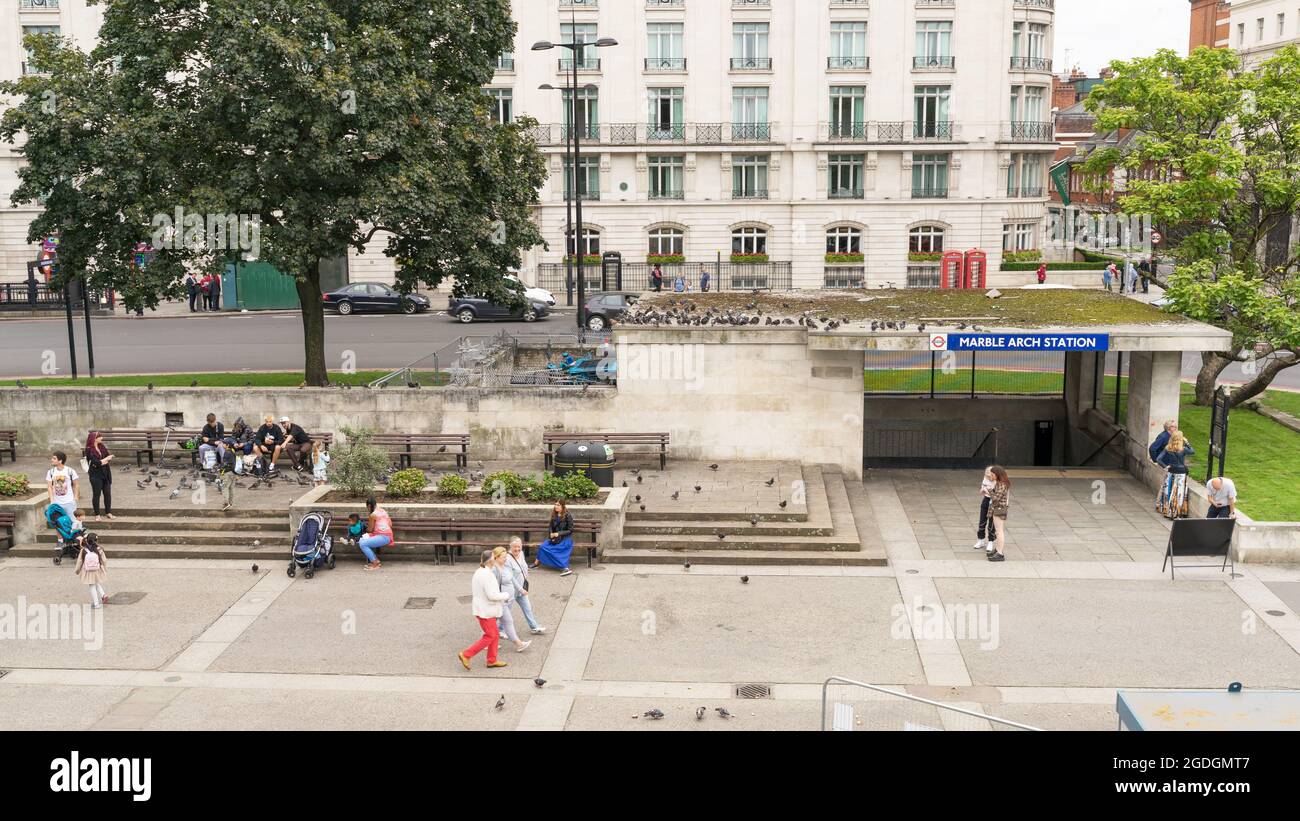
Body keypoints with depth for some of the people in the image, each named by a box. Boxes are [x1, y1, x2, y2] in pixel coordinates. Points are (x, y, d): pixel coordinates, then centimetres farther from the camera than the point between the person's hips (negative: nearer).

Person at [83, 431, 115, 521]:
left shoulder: (102, 447, 5)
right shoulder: (89, 450, -13)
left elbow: (109, 458, -1)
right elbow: (96, 462, -20)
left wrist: (101, 462, -16)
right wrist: (106, 459, -8)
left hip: (105, 473, 5)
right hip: (96, 475, -5)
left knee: (107, 493, 9)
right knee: (96, 494, 3)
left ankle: (108, 512, 22)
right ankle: (97, 515, 13)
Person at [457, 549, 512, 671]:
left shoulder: (478, 572, 7)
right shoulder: (487, 574, -23)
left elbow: (474, 590, 17)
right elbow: (492, 595, -26)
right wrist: (505, 596, -9)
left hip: (482, 609, 10)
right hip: (486, 611, -10)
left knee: (495, 635, 16)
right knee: (489, 636, -1)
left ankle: (492, 660, 22)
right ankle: (466, 655, 1)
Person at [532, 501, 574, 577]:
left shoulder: (567, 516, -9)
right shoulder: (554, 515, 8)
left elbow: (570, 530, -8)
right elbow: (551, 527, 16)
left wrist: (559, 534, -18)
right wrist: (551, 534, -5)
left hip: (565, 539, -6)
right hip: (555, 538, 6)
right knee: (542, 546, -19)